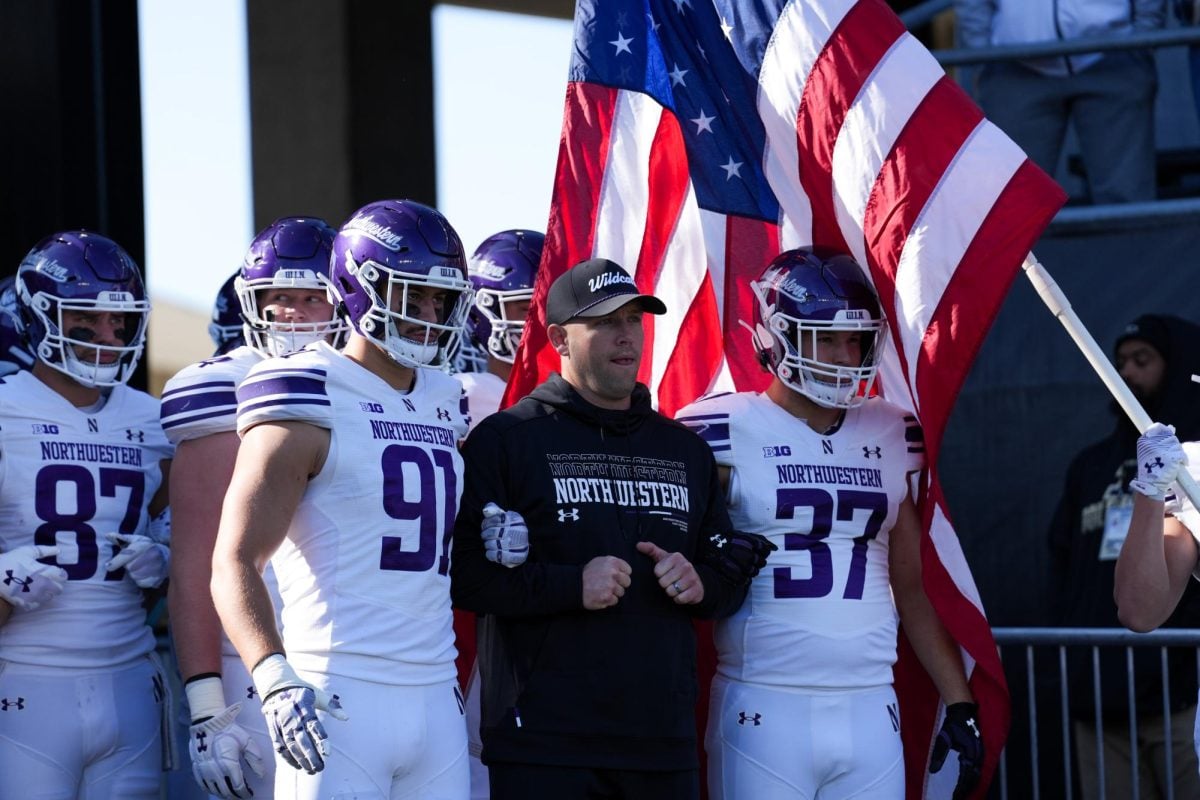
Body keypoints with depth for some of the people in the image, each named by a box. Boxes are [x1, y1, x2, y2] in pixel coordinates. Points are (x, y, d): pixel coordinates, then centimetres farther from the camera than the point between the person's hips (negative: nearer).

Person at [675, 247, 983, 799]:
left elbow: (914, 589, 16)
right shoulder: (726, 435, -2)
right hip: (765, 711, -4)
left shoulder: (891, 437, 13)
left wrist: (959, 703, 13)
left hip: (869, 710, 4)